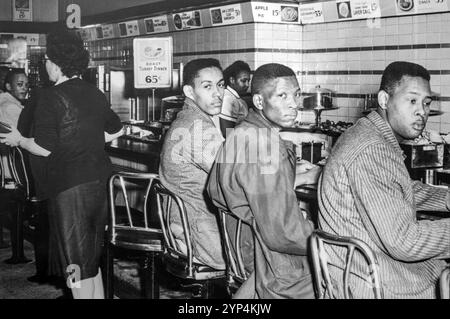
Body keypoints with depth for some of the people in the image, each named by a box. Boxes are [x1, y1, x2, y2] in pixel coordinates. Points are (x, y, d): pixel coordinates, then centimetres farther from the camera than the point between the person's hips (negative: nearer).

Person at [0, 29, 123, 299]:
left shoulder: (51, 97, -13)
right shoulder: (94, 93, 7)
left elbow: (44, 148, -16)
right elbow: (116, 130, 20)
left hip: (70, 186, -7)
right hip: (101, 180, 7)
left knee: (75, 262, 3)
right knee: (93, 257, 20)